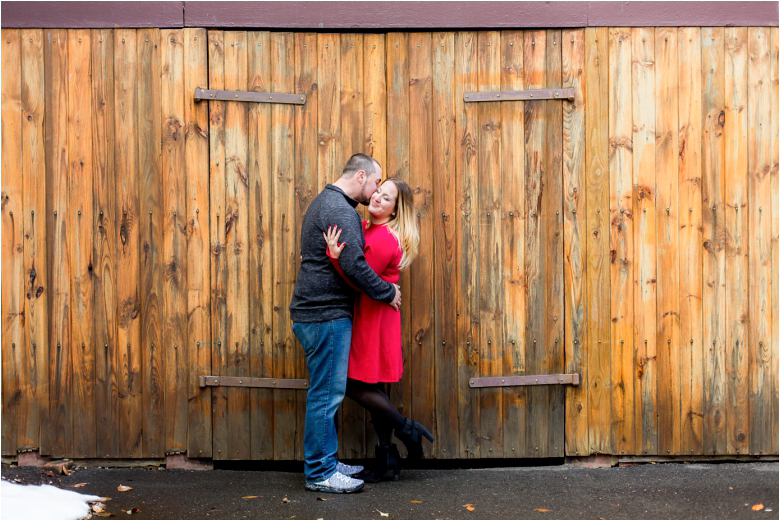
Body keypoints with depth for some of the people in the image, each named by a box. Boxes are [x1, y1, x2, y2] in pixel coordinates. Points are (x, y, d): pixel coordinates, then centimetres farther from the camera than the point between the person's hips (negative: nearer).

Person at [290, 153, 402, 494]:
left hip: (315, 312, 11)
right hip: (327, 315, -11)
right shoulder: (340, 210, -15)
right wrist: (387, 292, -9)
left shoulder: (325, 203, 20)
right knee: (326, 394, -4)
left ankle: (325, 463, 24)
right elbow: (353, 265, -22)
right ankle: (320, 473, 3)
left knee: (327, 393, 16)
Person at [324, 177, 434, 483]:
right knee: (373, 388, 11)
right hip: (367, 317, 9)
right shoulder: (366, 228, 12)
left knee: (357, 386, -5)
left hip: (375, 318, -9)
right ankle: (385, 458, 18)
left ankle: (406, 429, 11)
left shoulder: (385, 239, -18)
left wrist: (335, 257, -31)